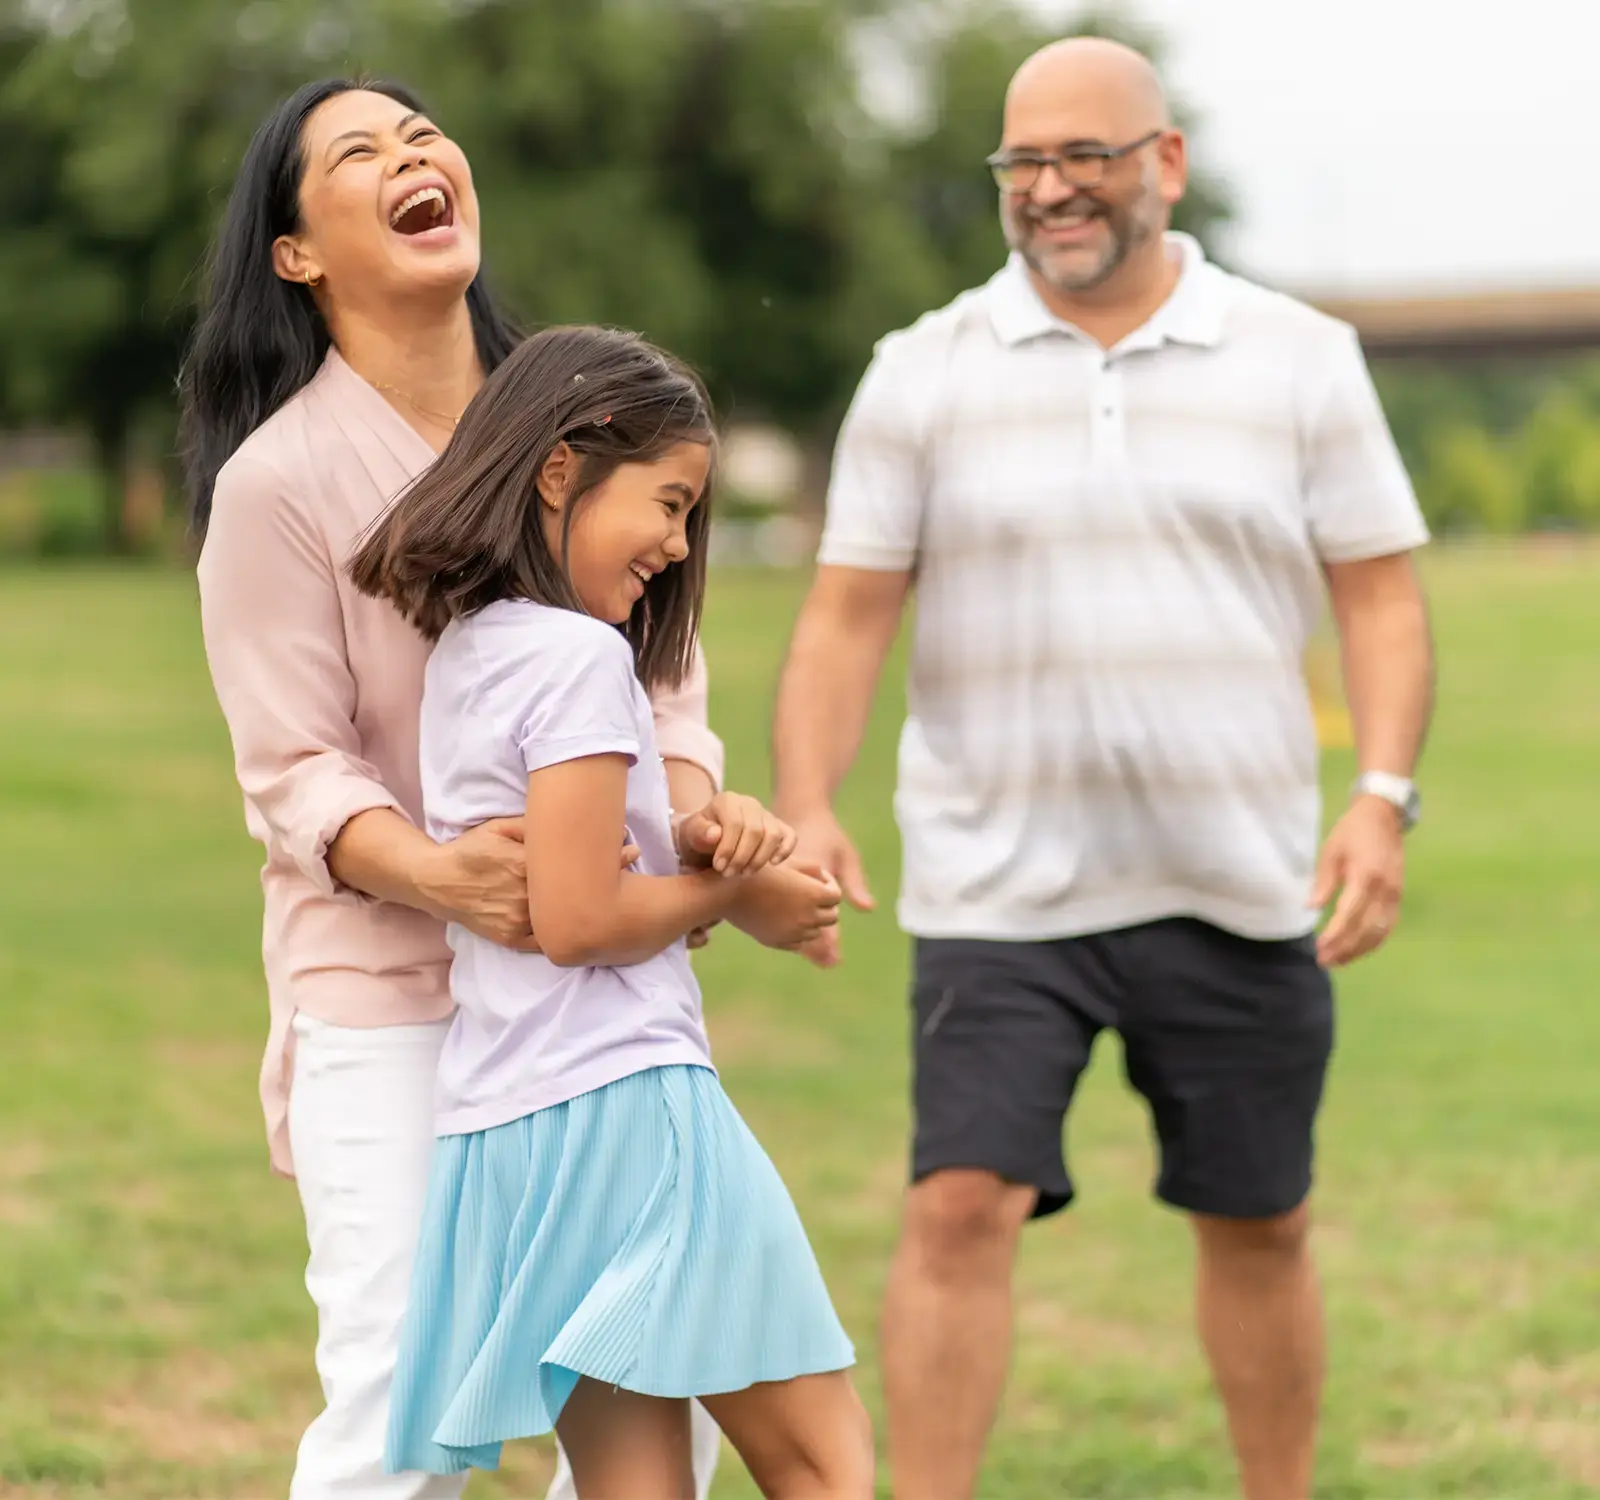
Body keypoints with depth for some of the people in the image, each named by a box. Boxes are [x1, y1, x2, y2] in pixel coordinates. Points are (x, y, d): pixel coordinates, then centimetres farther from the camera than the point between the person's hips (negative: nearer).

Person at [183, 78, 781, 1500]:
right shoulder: (279, 477, -8)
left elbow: (663, 687, 9)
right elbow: (296, 775, -10)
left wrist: (700, 829, -12)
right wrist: (437, 873, -29)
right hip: (388, 1001, -5)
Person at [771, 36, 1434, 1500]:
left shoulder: (1299, 360, 4)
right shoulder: (924, 375, 3)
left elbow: (1382, 598, 4)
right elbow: (846, 615, 1)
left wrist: (1385, 797, -10)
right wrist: (806, 810, -13)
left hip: (1240, 887, 1)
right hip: (999, 887, -1)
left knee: (1260, 1224, 10)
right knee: (960, 1208, -11)